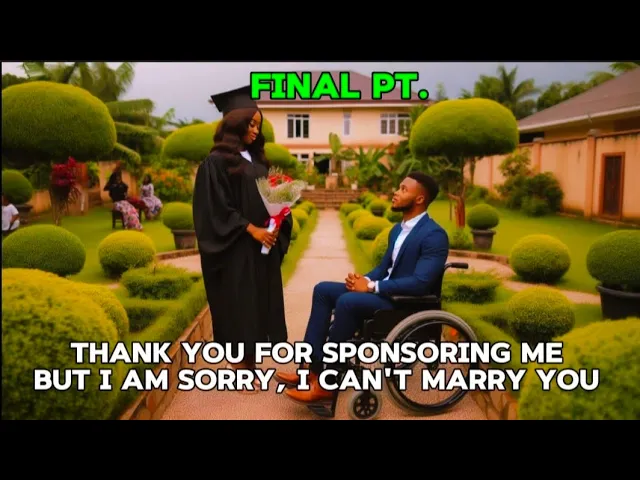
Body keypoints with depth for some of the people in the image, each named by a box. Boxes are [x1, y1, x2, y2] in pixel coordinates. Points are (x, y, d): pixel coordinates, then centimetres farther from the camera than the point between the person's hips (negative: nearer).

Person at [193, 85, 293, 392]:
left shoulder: (257, 160, 13)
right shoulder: (217, 162, -8)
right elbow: (217, 209, -14)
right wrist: (251, 229, -17)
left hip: (263, 246, 7)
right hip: (235, 250, -7)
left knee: (258, 304, 10)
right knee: (238, 306, 1)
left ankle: (249, 364, 20)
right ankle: (238, 369, 14)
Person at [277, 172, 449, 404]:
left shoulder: (434, 235, -16)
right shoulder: (398, 229, 14)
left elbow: (420, 283, -26)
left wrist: (371, 287, -22)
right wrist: (365, 280, -5)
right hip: (386, 293, 10)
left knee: (347, 301, -32)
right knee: (323, 290, -3)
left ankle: (326, 382, -20)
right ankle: (313, 368, -7)